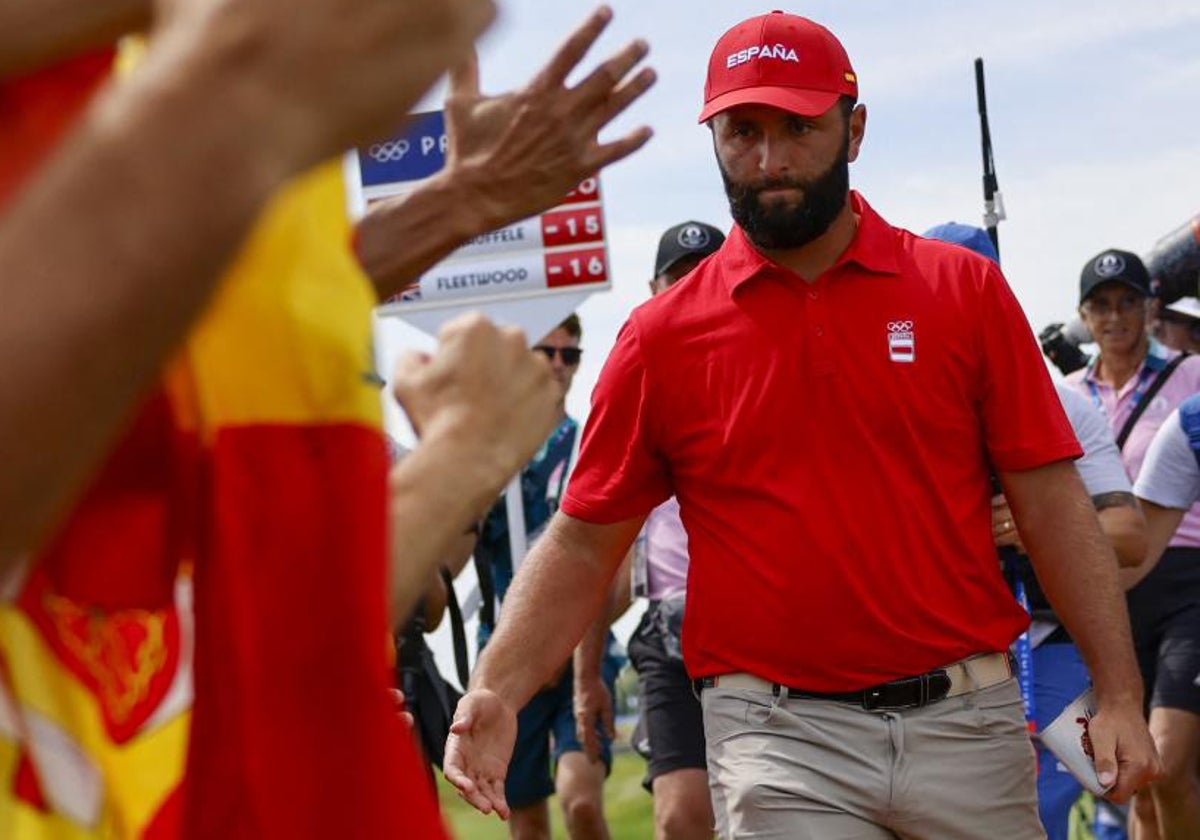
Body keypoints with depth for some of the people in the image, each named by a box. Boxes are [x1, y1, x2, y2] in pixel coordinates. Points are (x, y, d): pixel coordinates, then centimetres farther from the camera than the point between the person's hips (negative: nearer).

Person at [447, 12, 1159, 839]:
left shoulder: (965, 291, 4)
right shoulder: (662, 336, 3)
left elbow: (1051, 503, 3)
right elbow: (583, 544, 6)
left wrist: (1119, 695, -3)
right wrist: (497, 693, -8)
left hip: (968, 725, 1)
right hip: (781, 740, -1)